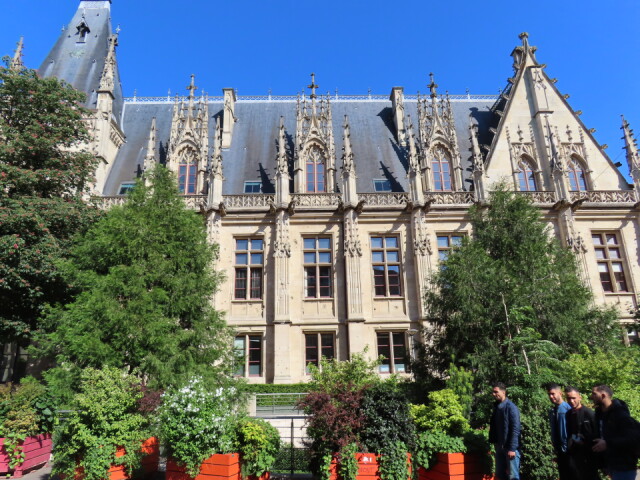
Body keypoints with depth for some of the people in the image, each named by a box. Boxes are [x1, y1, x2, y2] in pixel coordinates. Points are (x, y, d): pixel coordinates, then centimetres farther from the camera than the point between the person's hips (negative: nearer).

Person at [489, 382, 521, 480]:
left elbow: (515, 430, -17)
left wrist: (512, 448, -20)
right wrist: (493, 441, 6)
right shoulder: (496, 406, 10)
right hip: (499, 446, 7)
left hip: (510, 447, -7)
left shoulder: (511, 407, -13)